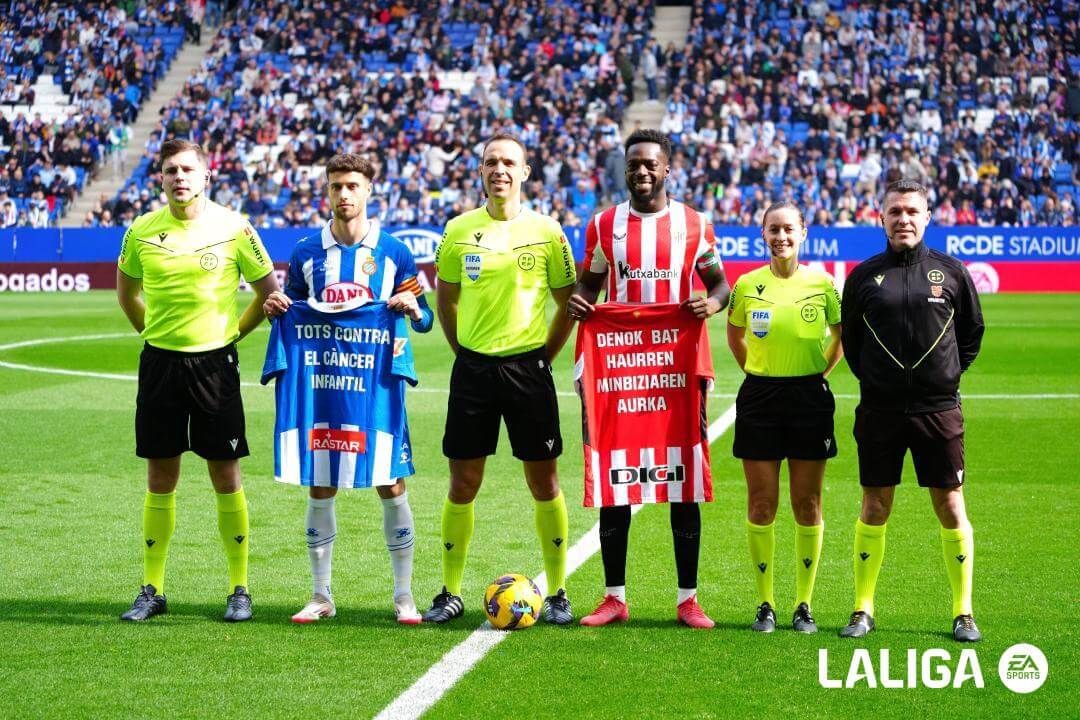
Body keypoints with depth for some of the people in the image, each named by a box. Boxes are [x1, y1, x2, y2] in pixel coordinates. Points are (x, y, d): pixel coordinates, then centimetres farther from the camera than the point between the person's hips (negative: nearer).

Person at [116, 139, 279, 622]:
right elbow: (127, 290, 19)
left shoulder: (233, 228, -5)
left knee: (226, 478, 1)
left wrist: (234, 332, 4)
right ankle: (152, 589, 14)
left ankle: (239, 589, 10)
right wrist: (151, 332, 12)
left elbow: (268, 291, 6)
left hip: (214, 362, -2)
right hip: (159, 362, 2)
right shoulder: (142, 231, 1)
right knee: (160, 480, 6)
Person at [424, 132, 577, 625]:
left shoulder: (545, 231, -1)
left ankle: (556, 594, 12)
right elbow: (445, 298, 14)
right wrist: (462, 350, 8)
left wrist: (545, 356, 3)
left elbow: (568, 302, 7)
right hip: (473, 367, 1)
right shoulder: (459, 230, 3)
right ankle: (451, 593, 12)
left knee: (544, 482, 2)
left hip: (527, 367, -1)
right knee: (462, 484, 3)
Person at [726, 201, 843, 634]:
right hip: (760, 399, 0)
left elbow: (842, 335, 12)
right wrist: (758, 373, 11)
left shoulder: (822, 284, -2)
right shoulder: (747, 285, 0)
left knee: (807, 505, 4)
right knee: (761, 504, 1)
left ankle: (803, 604, 12)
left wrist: (819, 373, 8)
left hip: (809, 398, 0)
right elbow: (735, 336, 16)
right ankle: (765, 604, 9)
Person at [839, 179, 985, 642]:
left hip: (939, 408, 0)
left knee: (950, 507, 1)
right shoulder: (864, 277, 4)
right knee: (874, 508, 5)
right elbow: (849, 338, 14)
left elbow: (972, 331, 14)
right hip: (879, 409, 0)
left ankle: (963, 612, 10)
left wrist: (950, 374, 7)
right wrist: (871, 378, 8)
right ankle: (863, 610, 14)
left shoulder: (951, 272, 3)